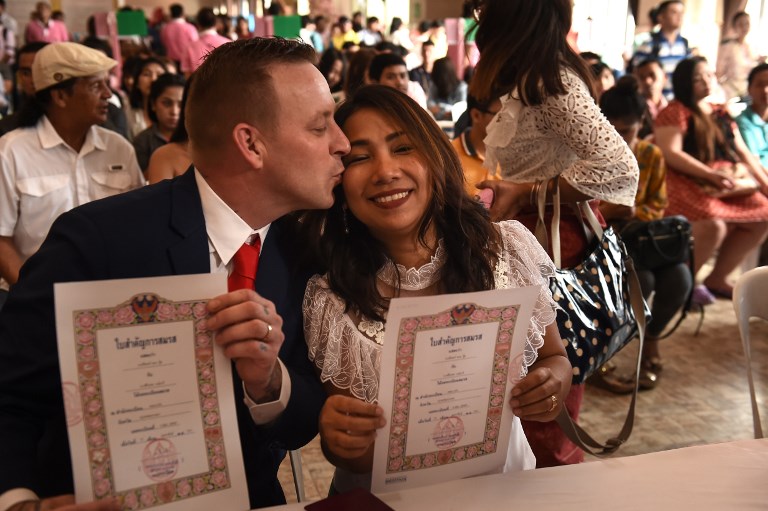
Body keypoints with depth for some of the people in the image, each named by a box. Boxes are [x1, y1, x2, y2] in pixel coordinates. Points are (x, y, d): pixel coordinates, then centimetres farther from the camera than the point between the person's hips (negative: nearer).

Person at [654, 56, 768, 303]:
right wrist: (711, 175, -22)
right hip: (687, 183, -8)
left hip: (726, 184, 8)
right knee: (714, 224, -32)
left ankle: (717, 278, 2)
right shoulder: (675, 112, -3)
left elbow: (743, 153, 21)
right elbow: (671, 154, -15)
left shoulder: (721, 114, 21)